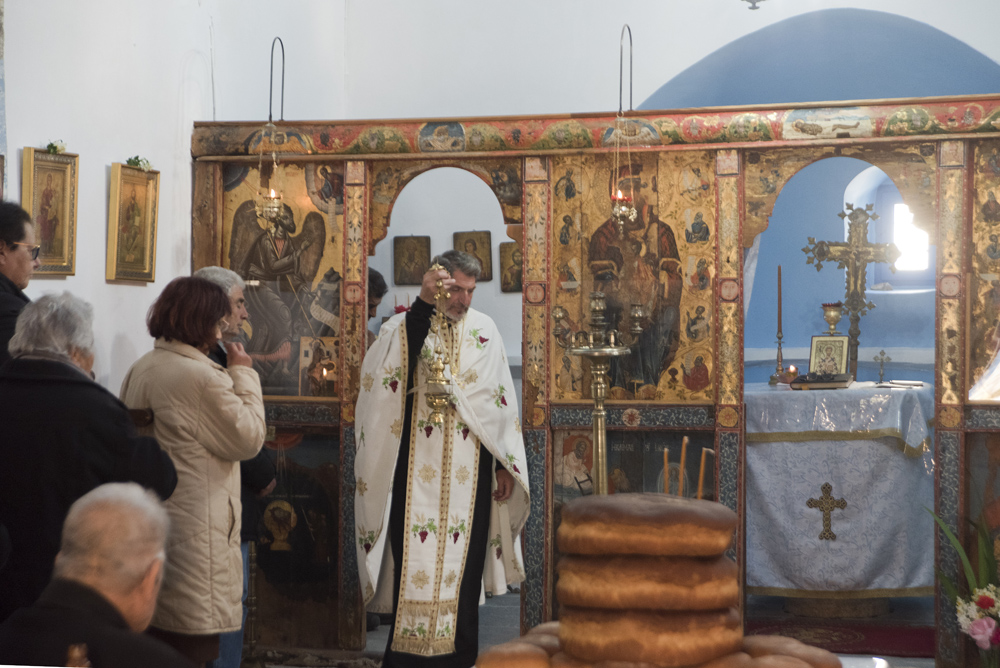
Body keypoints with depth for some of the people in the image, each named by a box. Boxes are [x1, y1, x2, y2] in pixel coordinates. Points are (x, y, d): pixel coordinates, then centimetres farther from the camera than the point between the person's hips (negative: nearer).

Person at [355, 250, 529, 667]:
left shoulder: (484, 330, 8)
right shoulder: (406, 325, -1)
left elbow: (500, 401, 11)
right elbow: (389, 366, -24)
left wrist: (505, 464, 8)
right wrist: (423, 303, -31)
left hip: (470, 472, 3)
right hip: (416, 471, -3)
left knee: (463, 562, 6)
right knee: (415, 562, -3)